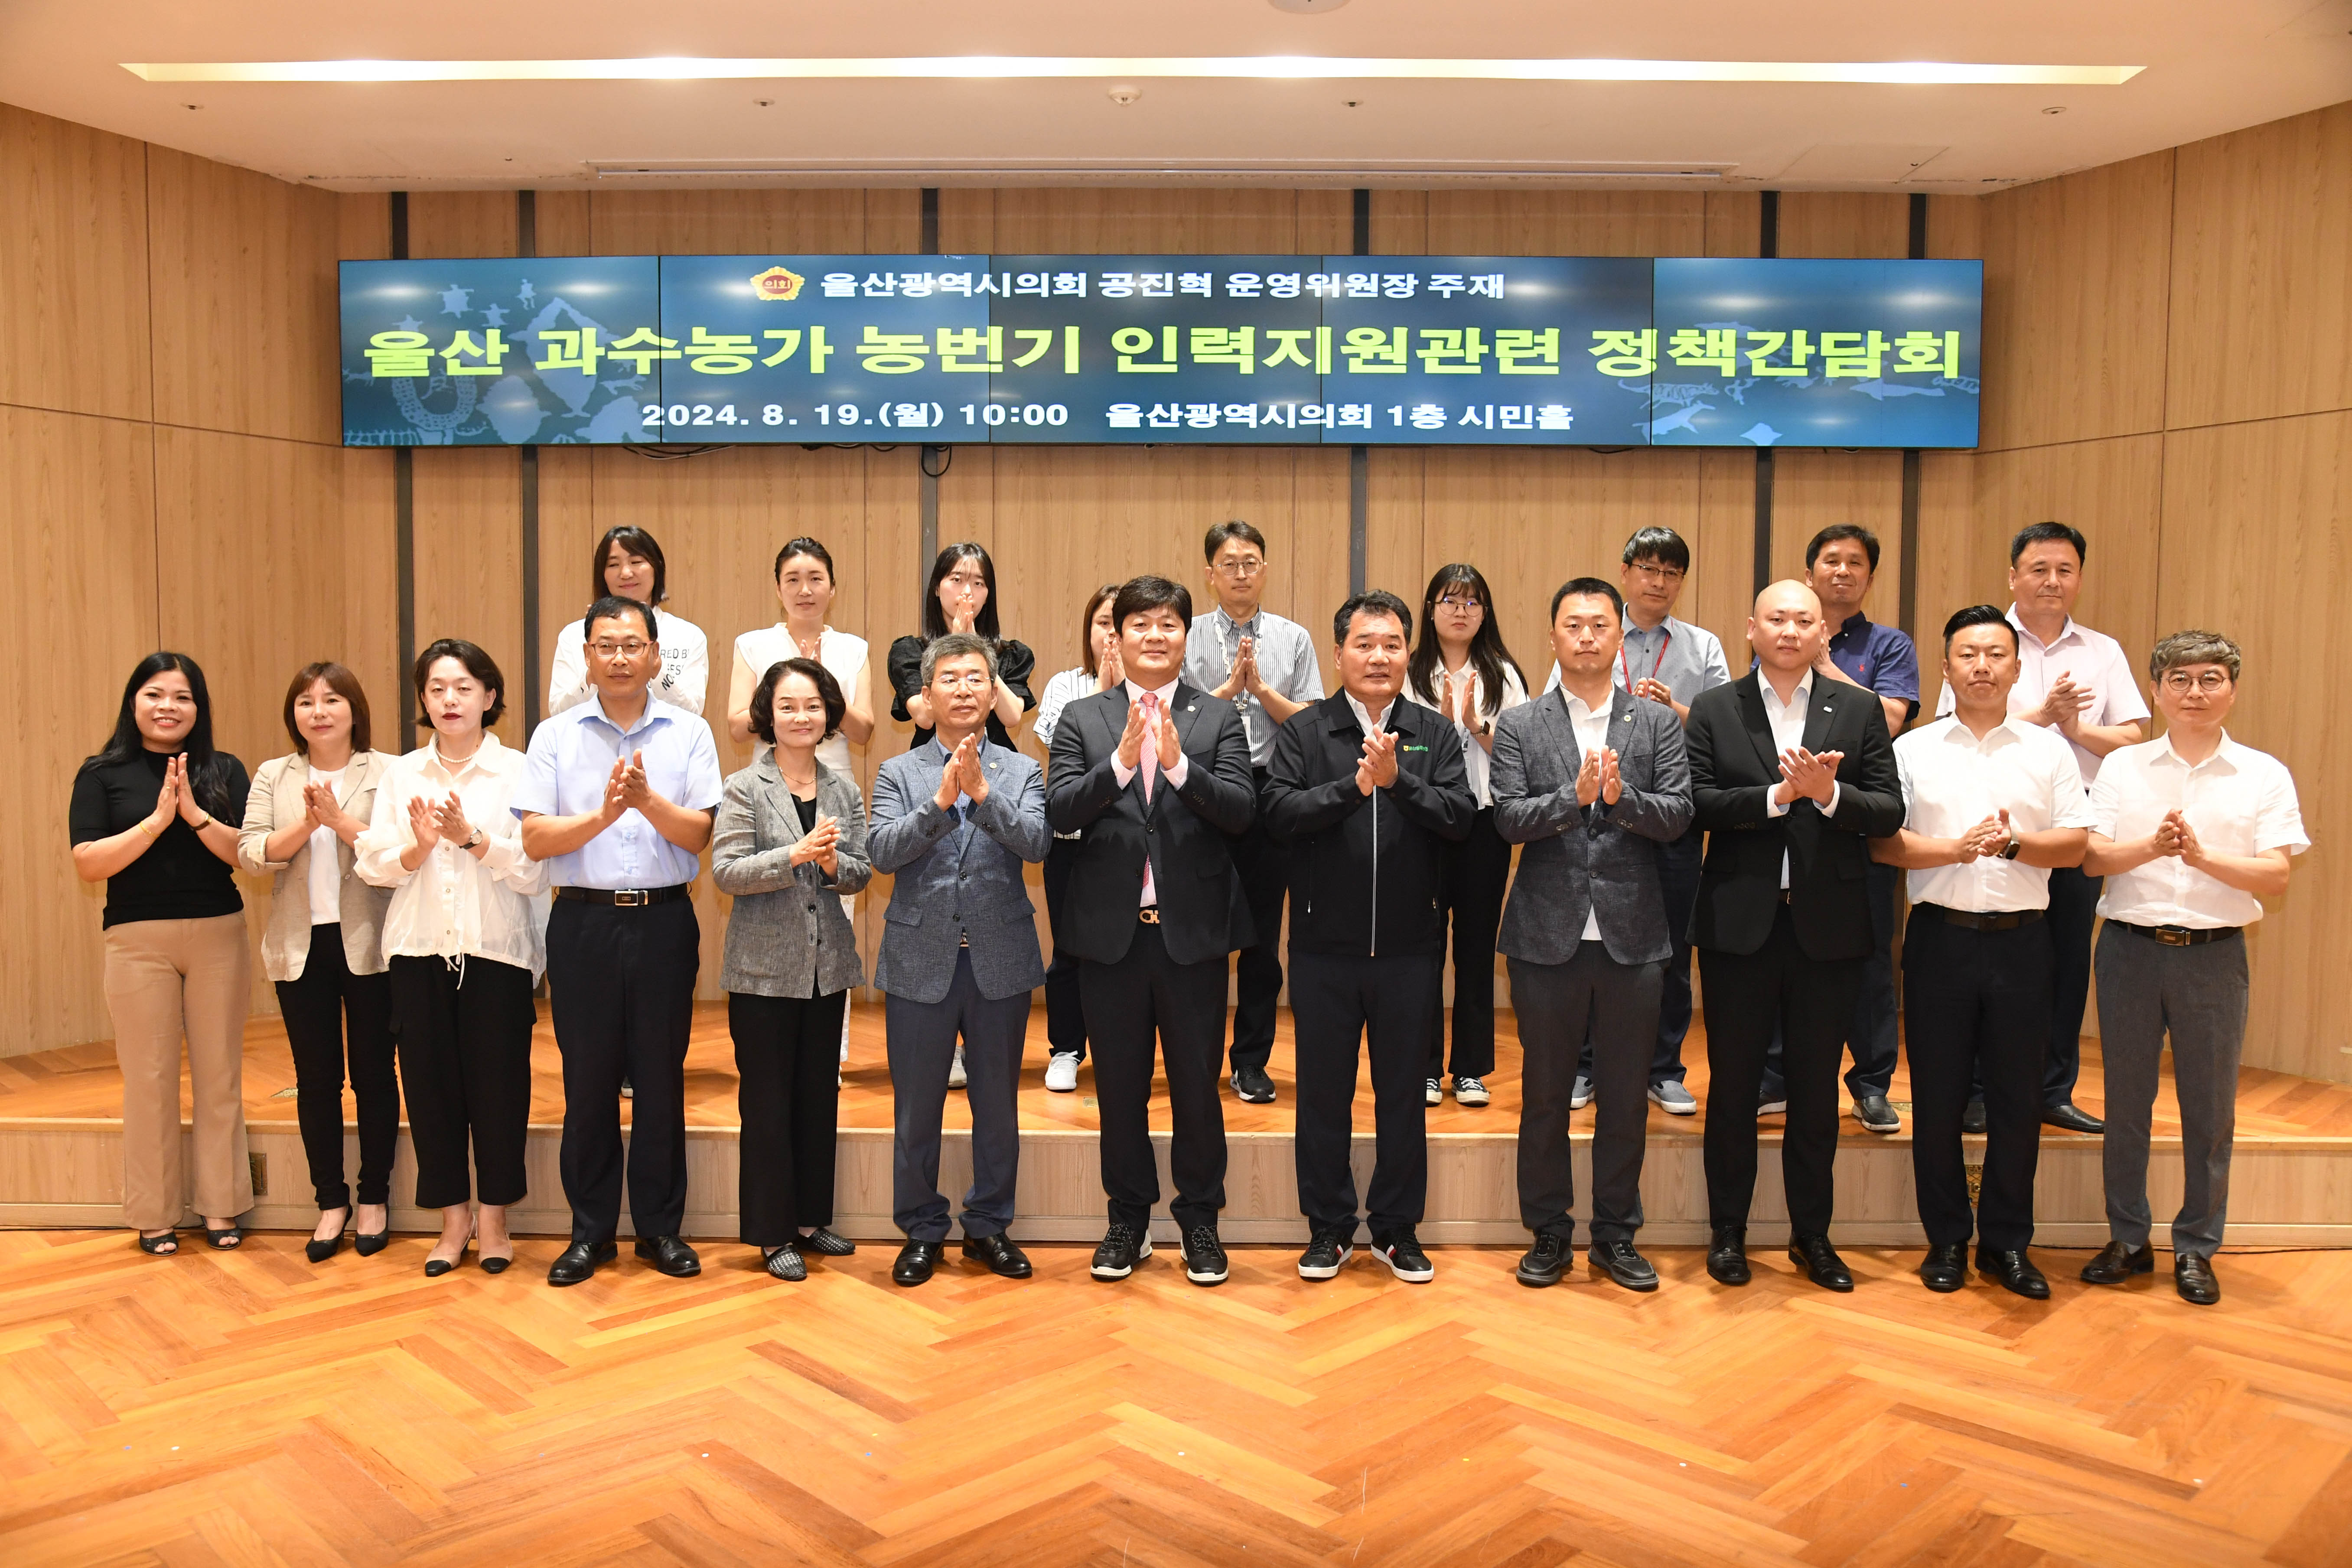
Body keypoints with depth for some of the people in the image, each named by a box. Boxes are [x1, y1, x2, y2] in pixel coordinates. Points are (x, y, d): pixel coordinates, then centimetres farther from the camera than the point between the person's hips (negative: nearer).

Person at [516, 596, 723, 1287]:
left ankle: (659, 1227, 19)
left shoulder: (689, 733, 4)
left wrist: (648, 801, -21)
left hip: (663, 920, 0)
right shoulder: (556, 736, 4)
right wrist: (602, 814, -18)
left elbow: (701, 834, -5)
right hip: (584, 921, 0)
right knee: (588, 1079, 6)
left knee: (661, 1076, 6)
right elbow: (535, 839, -3)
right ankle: (590, 1231, 20)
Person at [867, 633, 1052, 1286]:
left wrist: (982, 792, -24)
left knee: (998, 1105, 10)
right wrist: (941, 801, -23)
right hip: (921, 963, 0)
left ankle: (989, 1226, 26)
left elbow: (1036, 843, -12)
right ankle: (922, 1232, 23)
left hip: (1001, 963, 1)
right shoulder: (898, 773, 4)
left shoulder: (1022, 771, 5)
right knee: (916, 1109, 8)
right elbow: (884, 852, -10)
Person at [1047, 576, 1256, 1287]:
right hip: (1110, 929, 1)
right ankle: (1129, 1219, 27)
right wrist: (1121, 761, -20)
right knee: (1120, 1086, 12)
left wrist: (1178, 763, -23)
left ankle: (1199, 1220, 24)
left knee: (1197, 1083, 8)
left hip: (1192, 928, -1)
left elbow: (1241, 812, -9)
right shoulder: (1082, 718, 5)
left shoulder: (1219, 717, 3)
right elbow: (1060, 812, -7)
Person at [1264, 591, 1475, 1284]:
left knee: (1404, 1091, 11)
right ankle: (1328, 1227, 24)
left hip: (1410, 946, 1)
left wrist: (1398, 780, -19)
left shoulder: (1436, 733, 5)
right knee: (1324, 1091, 9)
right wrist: (1354, 785, -19)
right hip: (1325, 944, -1)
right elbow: (1278, 813, -12)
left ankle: (1398, 1228, 25)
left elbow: (1461, 817, -8)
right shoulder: (1303, 731, 1)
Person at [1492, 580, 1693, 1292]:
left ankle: (1616, 1236, 24)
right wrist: (1575, 795, -22)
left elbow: (1677, 817, -4)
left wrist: (1622, 796, -22)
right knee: (1545, 1094, 8)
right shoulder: (1519, 727, 3)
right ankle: (1549, 1233, 23)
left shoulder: (1658, 722, 5)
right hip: (1548, 936, -1)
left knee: (1627, 1097, 9)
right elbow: (1509, 820, -7)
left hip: (1631, 937, 1)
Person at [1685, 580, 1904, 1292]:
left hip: (1827, 927, 1)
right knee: (1733, 1085, 9)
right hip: (1740, 923, -1)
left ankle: (1812, 1234, 26)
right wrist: (1778, 795, -21)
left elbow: (1890, 812, -2)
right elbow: (1698, 802, -10)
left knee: (1817, 1089, 11)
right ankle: (1727, 1229, 23)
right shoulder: (1713, 710, 2)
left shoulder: (1860, 710, 5)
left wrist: (1830, 794, -20)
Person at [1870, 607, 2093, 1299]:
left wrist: (2015, 844, -14)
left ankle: (2007, 1241, 20)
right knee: (1937, 1094, 5)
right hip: (1940, 936, -1)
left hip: (2021, 937, 1)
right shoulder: (1913, 749, 5)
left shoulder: (2048, 750, 8)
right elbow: (1881, 842, -3)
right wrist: (1955, 849, -17)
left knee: (2017, 1096, 6)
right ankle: (1946, 1239, 18)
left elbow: (2075, 845, 3)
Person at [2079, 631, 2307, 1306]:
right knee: (2126, 1101, 8)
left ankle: (2196, 1248, 19)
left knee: (2210, 1108, 5)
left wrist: (2203, 855, -19)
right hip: (2131, 946, 1)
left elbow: (2276, 877, -5)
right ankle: (2128, 1239, 20)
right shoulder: (2123, 767, 5)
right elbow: (2092, 857, -3)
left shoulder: (2264, 775, 2)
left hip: (2215, 952, -1)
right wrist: (2152, 846, -20)